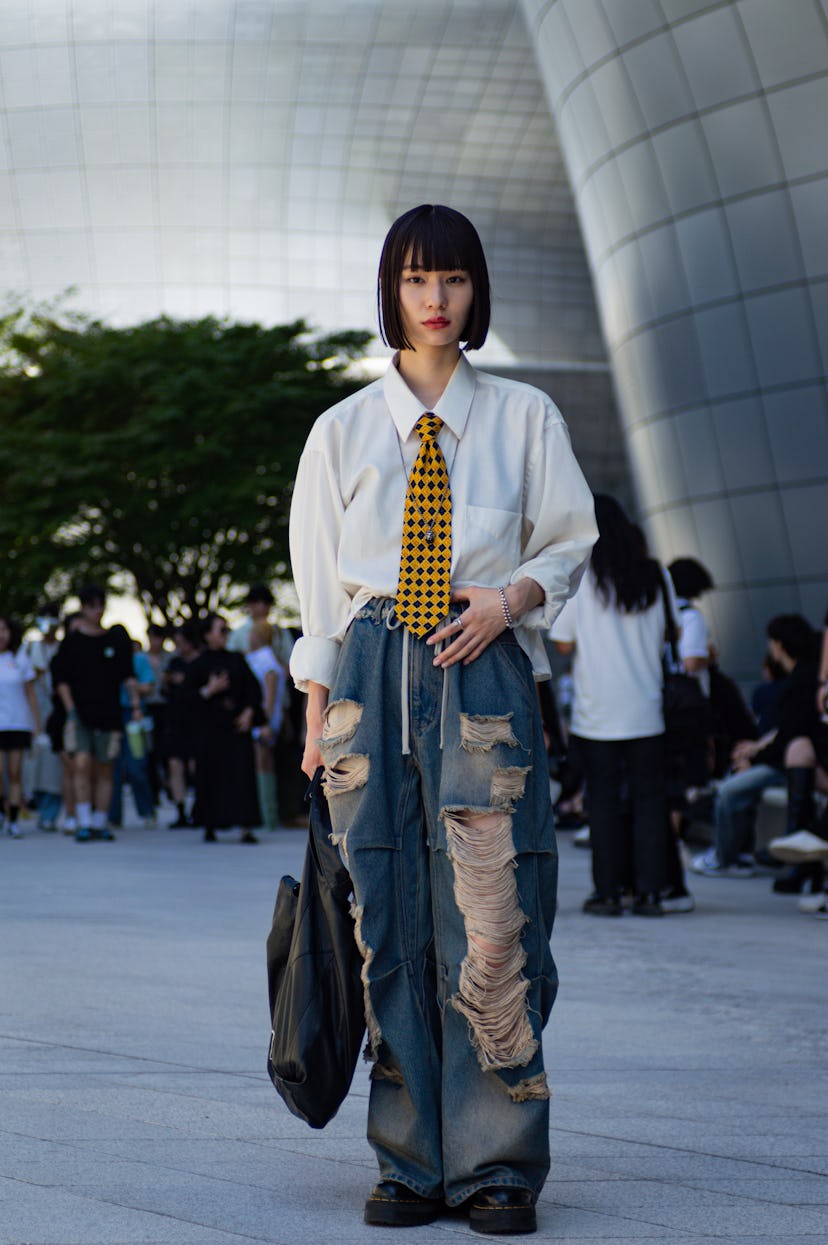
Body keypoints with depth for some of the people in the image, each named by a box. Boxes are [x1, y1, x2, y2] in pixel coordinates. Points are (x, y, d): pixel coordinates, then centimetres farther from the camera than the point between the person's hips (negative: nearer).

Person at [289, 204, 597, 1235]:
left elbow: (571, 543, 13)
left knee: (491, 926, -9)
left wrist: (512, 596, -7)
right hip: (371, 672, 2)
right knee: (390, 922, 1)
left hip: (484, 671, -2)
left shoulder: (524, 419, 7)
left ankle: (498, 1168, -1)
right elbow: (318, 581, 12)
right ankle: (411, 1163, 8)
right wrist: (317, 714, 6)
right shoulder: (342, 431, 10)